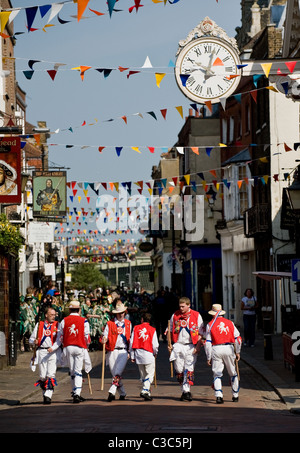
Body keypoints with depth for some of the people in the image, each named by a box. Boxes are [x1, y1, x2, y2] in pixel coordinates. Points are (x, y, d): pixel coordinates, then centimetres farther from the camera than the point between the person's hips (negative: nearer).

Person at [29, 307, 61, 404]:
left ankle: (48, 396, -12)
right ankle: (45, 393, 19)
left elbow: (59, 339, -3)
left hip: (52, 352, -2)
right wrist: (34, 341, -10)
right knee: (42, 376, 4)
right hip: (41, 351, 2)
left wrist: (53, 348, -19)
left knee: (51, 375, -11)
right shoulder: (39, 325, 12)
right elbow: (31, 339, 13)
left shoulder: (57, 325, 7)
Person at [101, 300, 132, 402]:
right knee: (115, 374, 3)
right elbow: (105, 336, 3)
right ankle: (122, 394, 18)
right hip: (112, 351, 0)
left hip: (123, 351, 0)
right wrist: (104, 340, -21)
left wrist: (130, 351, 16)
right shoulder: (110, 324, 7)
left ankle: (112, 392, -27)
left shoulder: (128, 323, 15)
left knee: (118, 373, -19)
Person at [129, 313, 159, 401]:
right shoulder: (152, 330, -3)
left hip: (138, 354, 3)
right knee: (150, 374, 1)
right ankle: (145, 391, -17)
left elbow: (131, 343, 2)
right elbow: (155, 344, -5)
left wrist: (132, 356, 9)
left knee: (143, 375, 13)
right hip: (148, 354, -3)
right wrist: (155, 353, 15)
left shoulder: (136, 328, 4)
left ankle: (148, 393, 16)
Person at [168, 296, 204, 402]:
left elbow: (200, 333, 2)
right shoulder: (175, 315, 8)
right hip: (178, 345, 3)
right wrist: (170, 344, 5)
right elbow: (170, 331, 16)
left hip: (190, 346, -3)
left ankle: (186, 391, -6)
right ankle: (184, 391, 14)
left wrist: (198, 346, -7)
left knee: (189, 369, -8)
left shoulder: (196, 316, 0)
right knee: (179, 369, 2)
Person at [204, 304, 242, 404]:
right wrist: (237, 352, 15)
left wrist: (208, 357, 2)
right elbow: (238, 338, 7)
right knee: (233, 373, 14)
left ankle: (218, 396, -11)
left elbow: (207, 342, -1)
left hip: (216, 350, -1)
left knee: (217, 374, 3)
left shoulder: (210, 325, 3)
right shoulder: (230, 323, 8)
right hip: (229, 348, 1)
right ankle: (235, 396, 21)